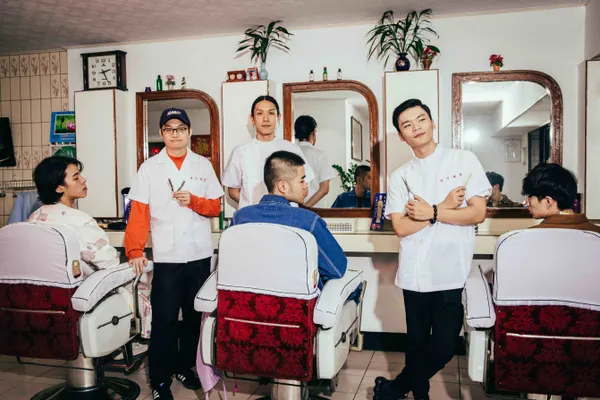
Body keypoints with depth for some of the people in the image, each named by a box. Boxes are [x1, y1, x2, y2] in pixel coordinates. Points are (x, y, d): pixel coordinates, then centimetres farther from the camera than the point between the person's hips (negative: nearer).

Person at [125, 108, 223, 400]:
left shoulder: (203, 165, 7)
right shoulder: (149, 167, 2)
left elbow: (216, 207, 6)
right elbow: (138, 212, -4)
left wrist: (193, 200, -13)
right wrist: (135, 250, -13)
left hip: (199, 254, 2)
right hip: (166, 256, -2)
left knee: (193, 315, 14)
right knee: (164, 319, 2)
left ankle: (184, 367, 32)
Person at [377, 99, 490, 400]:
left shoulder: (464, 161, 2)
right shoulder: (399, 177, 6)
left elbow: (477, 214, -5)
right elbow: (401, 227, -4)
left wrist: (430, 212, -10)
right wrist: (444, 207, -10)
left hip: (451, 272, -1)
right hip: (414, 273, 2)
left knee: (443, 346, 3)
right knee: (417, 344, 13)